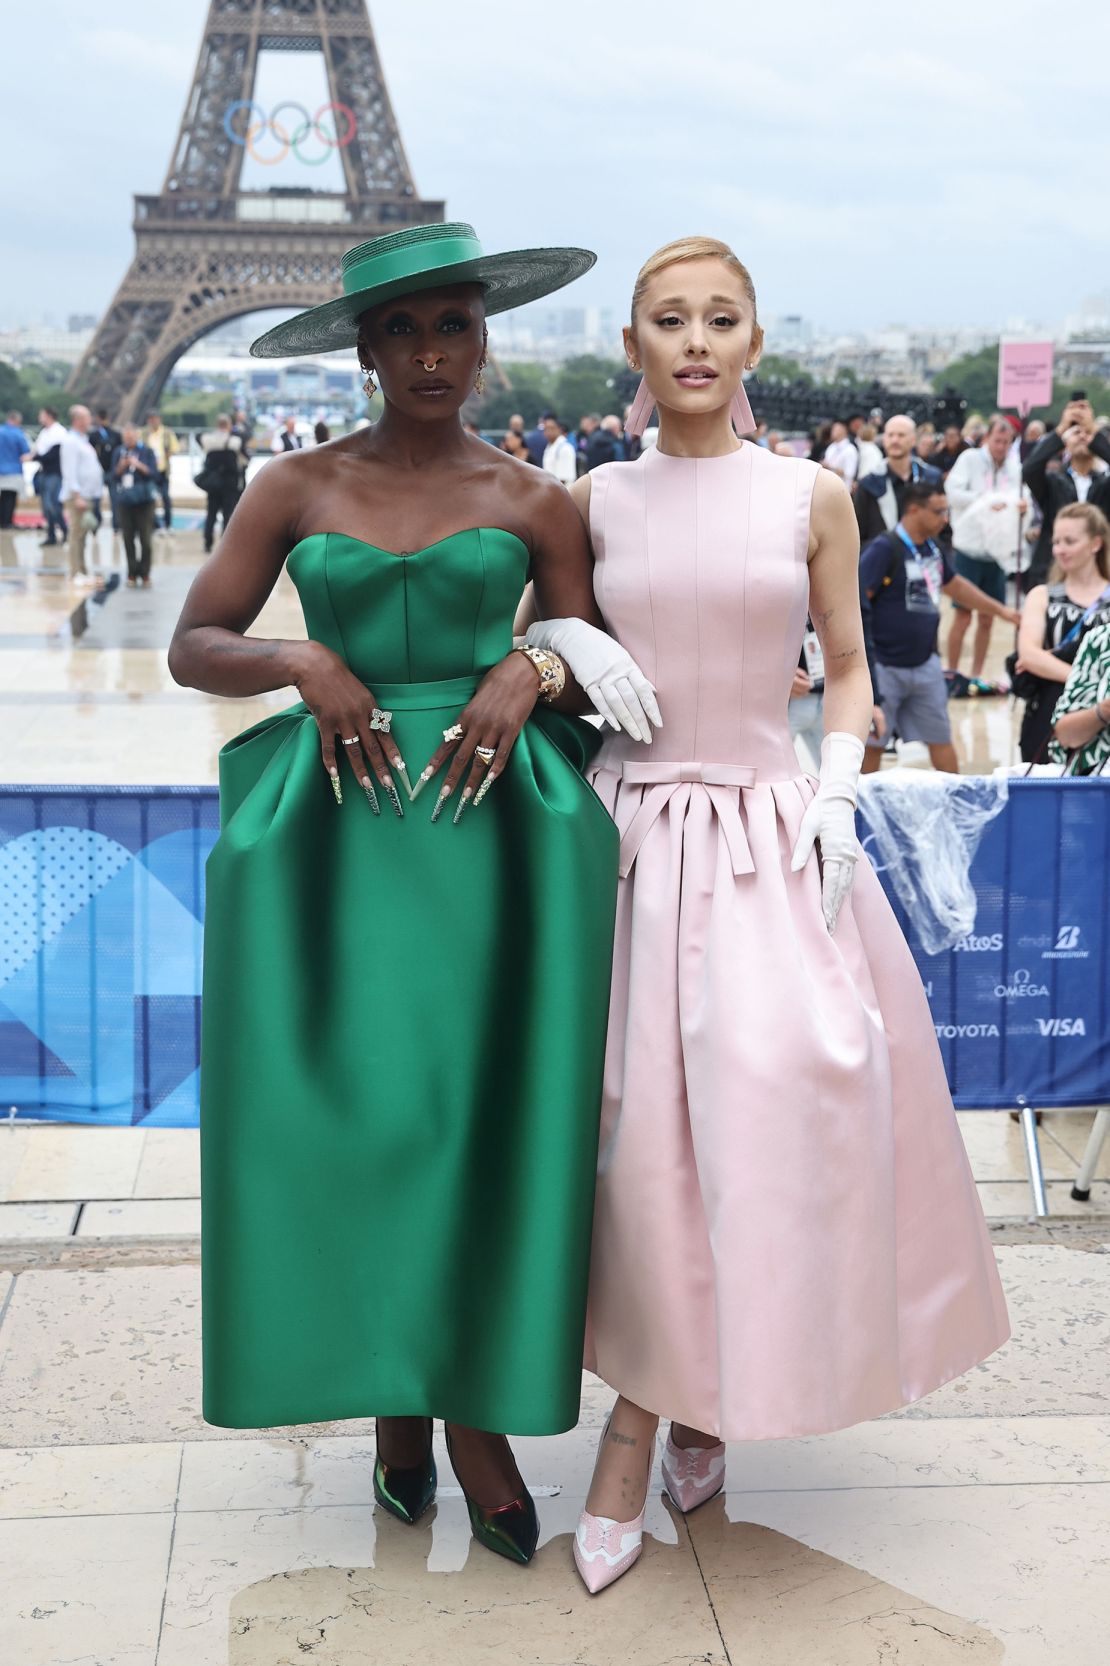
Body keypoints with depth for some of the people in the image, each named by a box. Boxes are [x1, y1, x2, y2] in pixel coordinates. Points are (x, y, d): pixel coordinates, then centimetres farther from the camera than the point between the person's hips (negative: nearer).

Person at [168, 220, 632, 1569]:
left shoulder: (533, 501, 7)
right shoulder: (296, 489, 7)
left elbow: (595, 670, 10)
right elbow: (193, 647, 6)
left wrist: (532, 670, -11)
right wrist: (304, 662, -12)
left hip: (494, 820, 0)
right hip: (337, 822, 0)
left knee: (485, 1104, -1)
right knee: (355, 1106, 0)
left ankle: (479, 1406, 11)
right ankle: (393, 1392, 17)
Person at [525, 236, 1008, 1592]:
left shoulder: (811, 497, 3)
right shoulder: (594, 502, 5)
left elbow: (847, 669, 10)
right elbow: (536, 634, 16)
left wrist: (838, 797, -4)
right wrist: (561, 650, -6)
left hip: (770, 835, 0)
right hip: (633, 830, 1)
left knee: (780, 1097, -11)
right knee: (643, 1129, -1)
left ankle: (683, 1403, 9)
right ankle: (649, 1419, 16)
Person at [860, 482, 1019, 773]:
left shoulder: (932, 548, 8)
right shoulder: (884, 549, -16)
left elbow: (954, 585, 26)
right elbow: (855, 599, -21)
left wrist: (1000, 609, 31)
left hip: (925, 665, 7)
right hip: (885, 668, -7)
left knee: (941, 738, 13)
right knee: (872, 742, 3)